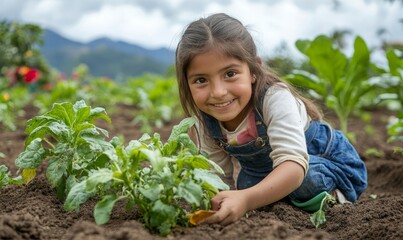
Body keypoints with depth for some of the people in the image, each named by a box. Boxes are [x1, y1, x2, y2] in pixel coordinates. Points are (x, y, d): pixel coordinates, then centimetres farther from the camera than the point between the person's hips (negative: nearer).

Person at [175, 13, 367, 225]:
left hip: (332, 164, -6)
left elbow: (294, 164, -47)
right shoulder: (204, 123, -17)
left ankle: (329, 195, -8)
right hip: (268, 173, 6)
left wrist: (246, 199, -63)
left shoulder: (275, 99, -35)